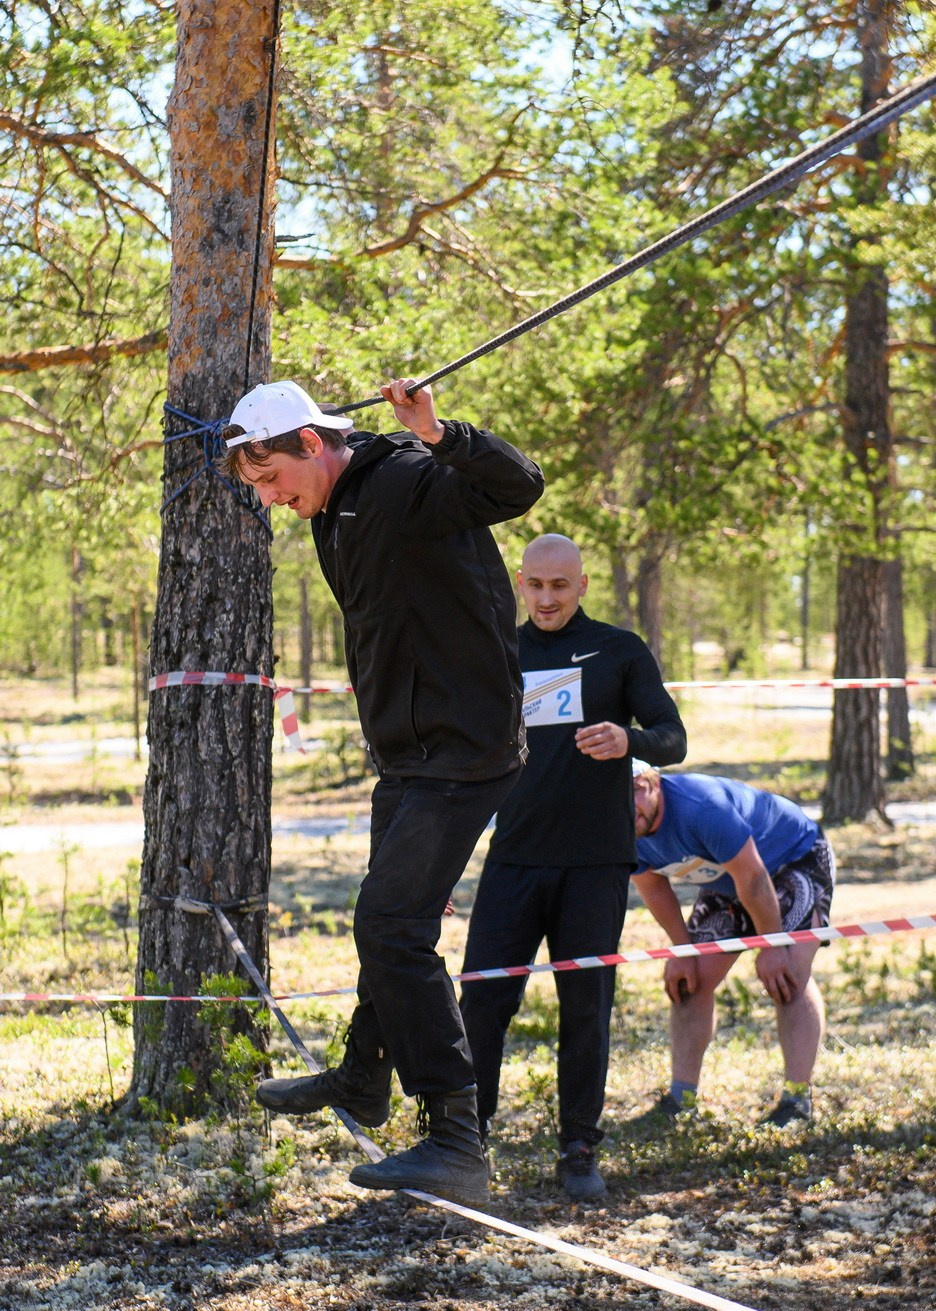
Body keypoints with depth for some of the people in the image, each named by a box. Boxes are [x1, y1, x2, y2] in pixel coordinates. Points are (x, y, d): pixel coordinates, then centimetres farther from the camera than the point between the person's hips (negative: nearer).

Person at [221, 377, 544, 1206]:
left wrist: (441, 437, -49)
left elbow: (520, 487, -34)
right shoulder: (335, 514, 13)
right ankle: (365, 1078, 43)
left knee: (393, 928, -17)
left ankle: (457, 1141, -15)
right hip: (405, 755, 10)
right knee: (384, 923, 22)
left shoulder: (410, 481, -17)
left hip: (462, 752, -10)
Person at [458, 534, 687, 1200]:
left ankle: (580, 1150, 12)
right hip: (515, 857, 2)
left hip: (596, 861, -2)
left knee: (587, 1007, 1)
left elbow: (674, 739, -1)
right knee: (482, 999, -5)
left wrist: (629, 739, -22)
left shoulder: (620, 651, 5)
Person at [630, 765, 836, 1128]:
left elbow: (753, 878, -32)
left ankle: (798, 1100, -19)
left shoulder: (700, 807, -38)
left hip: (796, 860, -8)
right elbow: (654, 890, 1)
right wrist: (683, 950, -1)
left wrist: (771, 947, -25)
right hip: (726, 881, 8)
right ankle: (680, 1098, 5)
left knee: (785, 974, -22)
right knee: (688, 978, -1)